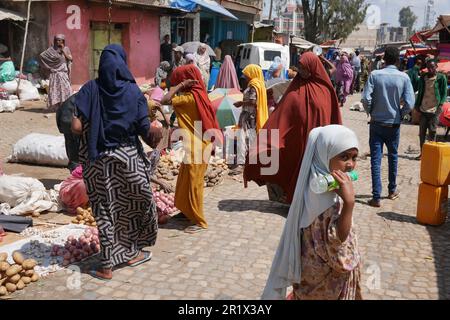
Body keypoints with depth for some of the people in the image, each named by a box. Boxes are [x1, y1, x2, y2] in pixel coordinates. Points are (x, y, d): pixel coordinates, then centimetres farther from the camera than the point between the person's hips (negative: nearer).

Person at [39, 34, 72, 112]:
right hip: (55, 73, -2)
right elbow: (42, 55, -3)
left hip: (64, 73, 2)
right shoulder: (52, 49, 2)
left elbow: (70, 58, -3)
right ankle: (54, 107, 2)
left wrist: (63, 50, -8)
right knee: (55, 89, -3)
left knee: (66, 89, -7)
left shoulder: (66, 49, 9)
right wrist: (48, 67, -3)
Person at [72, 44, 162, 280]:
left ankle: (106, 266, 14)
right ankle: (132, 253, 31)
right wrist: (153, 137, 8)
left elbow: (77, 127, -15)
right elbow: (145, 130, -13)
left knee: (104, 209, 9)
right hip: (128, 157, 0)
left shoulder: (90, 89, -7)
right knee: (133, 203, 19)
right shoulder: (133, 91, -8)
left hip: (98, 159, 1)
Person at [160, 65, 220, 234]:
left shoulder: (191, 97, -18)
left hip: (196, 147, -10)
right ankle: (188, 212, 32)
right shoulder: (197, 95, 9)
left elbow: (165, 100, -24)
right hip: (195, 145, 10)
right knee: (185, 181, 19)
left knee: (193, 183, -2)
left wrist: (180, 85, -17)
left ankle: (199, 221, 5)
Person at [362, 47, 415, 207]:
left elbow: (366, 99, -16)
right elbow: (409, 104, -12)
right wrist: (400, 115, 6)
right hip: (394, 124, 1)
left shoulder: (375, 75, -10)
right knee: (393, 157, 20)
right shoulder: (404, 77, -7)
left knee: (375, 159, 1)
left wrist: (371, 112, 3)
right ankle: (392, 191, 33)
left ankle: (376, 197, -2)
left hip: (376, 123, -1)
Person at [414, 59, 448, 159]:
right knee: (422, 132, 6)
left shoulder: (441, 77, -1)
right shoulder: (423, 78, 11)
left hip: (434, 109, -4)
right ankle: (422, 153, 14)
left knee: (432, 132, -2)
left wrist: (441, 104, -12)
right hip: (423, 109, 4)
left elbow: (444, 92, -1)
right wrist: (417, 105, 10)